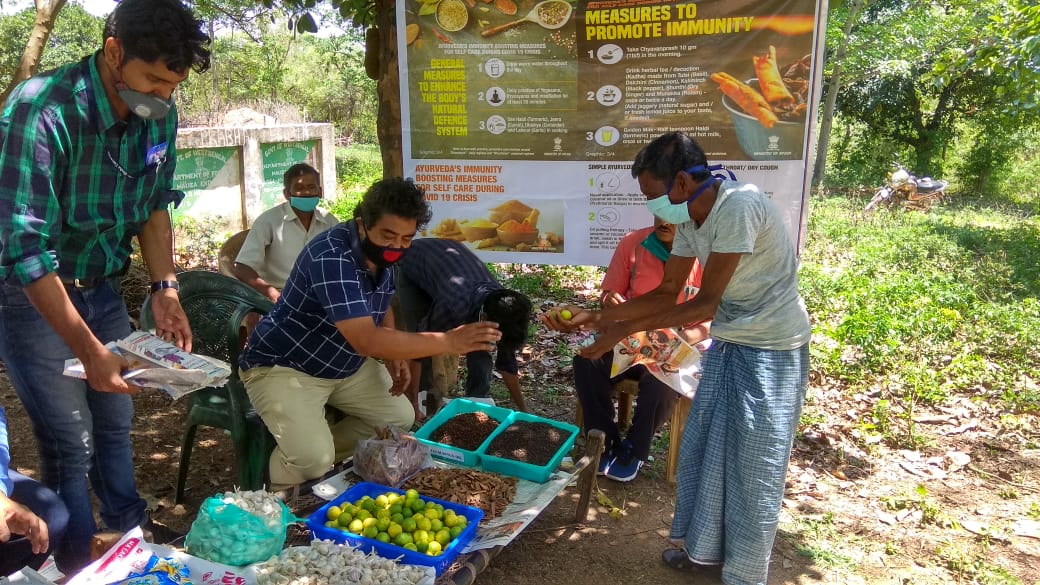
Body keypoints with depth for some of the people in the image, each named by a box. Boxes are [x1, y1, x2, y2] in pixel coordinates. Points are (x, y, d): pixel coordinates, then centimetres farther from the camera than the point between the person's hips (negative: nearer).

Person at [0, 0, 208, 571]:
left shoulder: (158, 115, -9)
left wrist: (165, 289, -6)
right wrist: (88, 349, -31)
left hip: (101, 286, 6)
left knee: (116, 419, 16)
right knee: (71, 441, -1)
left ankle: (130, 530, 36)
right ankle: (78, 563, 20)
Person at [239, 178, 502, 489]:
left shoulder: (383, 254, -6)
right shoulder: (332, 256, -33)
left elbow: (381, 308, 15)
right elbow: (367, 340, -42)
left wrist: (395, 356, -3)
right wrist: (449, 341, -41)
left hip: (345, 364, 8)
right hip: (284, 366, -8)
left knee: (400, 417, 6)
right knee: (312, 458, -24)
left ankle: (326, 457, 20)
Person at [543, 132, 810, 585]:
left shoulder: (738, 208, -28)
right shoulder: (690, 218, -2)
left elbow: (706, 303, -26)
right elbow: (667, 291, 4)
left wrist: (627, 329, -24)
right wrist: (594, 317, -3)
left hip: (772, 350, -8)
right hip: (728, 343, 8)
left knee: (753, 468, 4)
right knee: (702, 450, 15)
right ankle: (706, 548, 36)